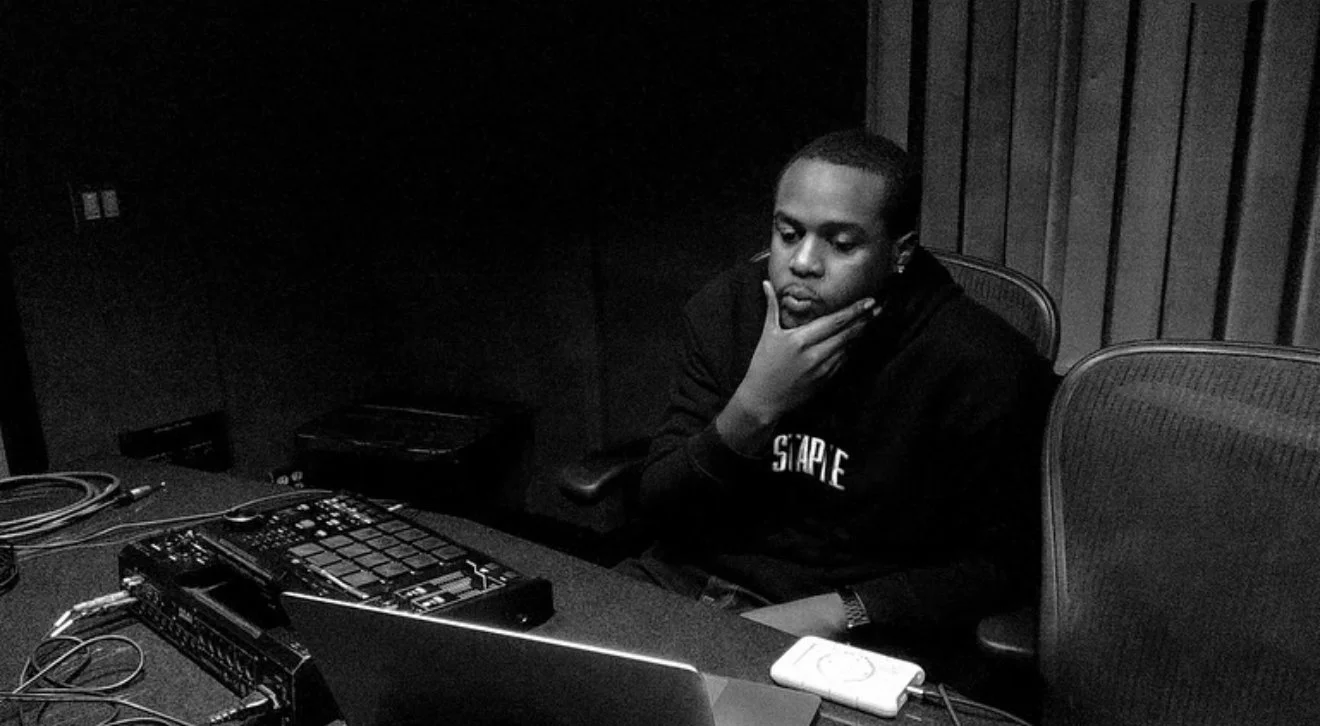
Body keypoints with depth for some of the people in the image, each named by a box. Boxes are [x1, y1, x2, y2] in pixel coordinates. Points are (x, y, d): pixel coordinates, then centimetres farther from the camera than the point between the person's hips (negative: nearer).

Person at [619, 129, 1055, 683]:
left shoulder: (984, 366, -13)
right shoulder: (726, 306, -2)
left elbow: (1003, 564, -6)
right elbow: (657, 508, -3)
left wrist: (836, 613, -16)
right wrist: (754, 407, -20)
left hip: (865, 625, -2)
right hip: (703, 576, 3)